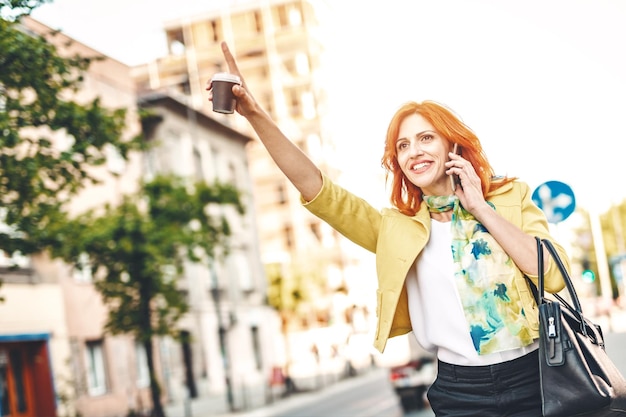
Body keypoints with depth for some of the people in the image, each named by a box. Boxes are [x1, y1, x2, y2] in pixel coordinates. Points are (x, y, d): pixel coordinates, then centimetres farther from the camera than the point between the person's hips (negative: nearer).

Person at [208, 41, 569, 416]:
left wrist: (481, 209, -9)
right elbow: (319, 191, -6)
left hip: (533, 379, 0)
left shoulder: (511, 198, 4)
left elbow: (555, 275, -9)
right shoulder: (397, 228, 5)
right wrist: (256, 115, -15)